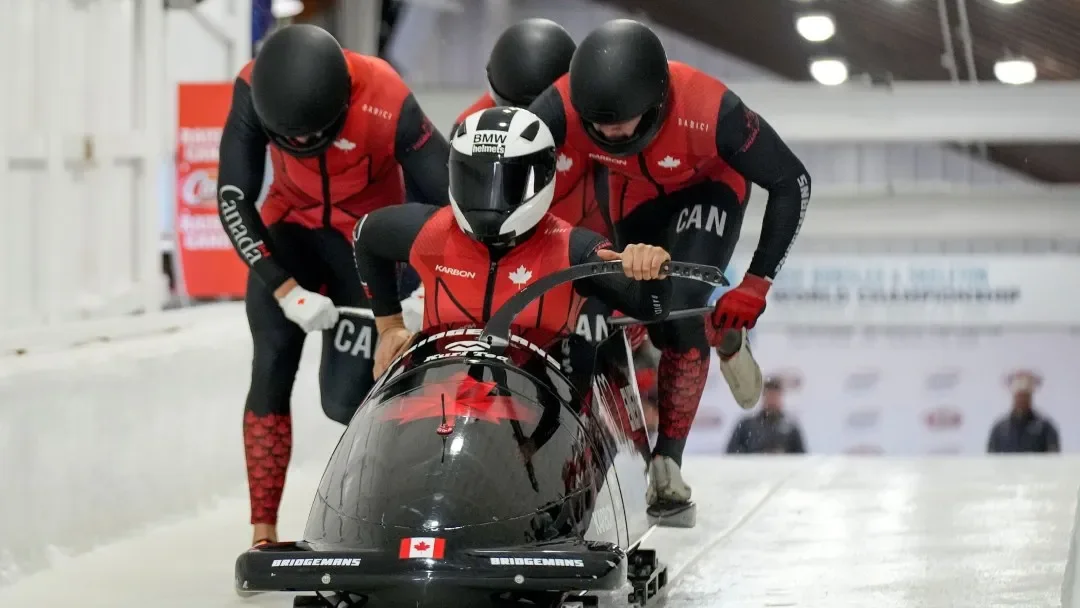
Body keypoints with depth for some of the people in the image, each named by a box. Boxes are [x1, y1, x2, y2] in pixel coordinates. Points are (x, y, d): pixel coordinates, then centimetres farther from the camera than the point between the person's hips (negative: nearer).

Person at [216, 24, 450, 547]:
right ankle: (264, 532, -10)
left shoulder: (387, 103, -33)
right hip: (290, 226, 2)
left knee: (344, 399, -10)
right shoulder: (254, 90, -26)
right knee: (271, 370, -14)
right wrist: (285, 288, -27)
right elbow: (232, 201, -18)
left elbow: (453, 198, -22)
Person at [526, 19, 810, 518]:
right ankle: (722, 337, 36)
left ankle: (667, 463, -10)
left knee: (680, 311, -22)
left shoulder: (710, 112, -41)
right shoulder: (562, 107, -37)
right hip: (636, 194, 3)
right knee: (659, 327, 1)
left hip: (710, 186, -3)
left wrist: (757, 284, -25)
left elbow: (792, 183, -26)